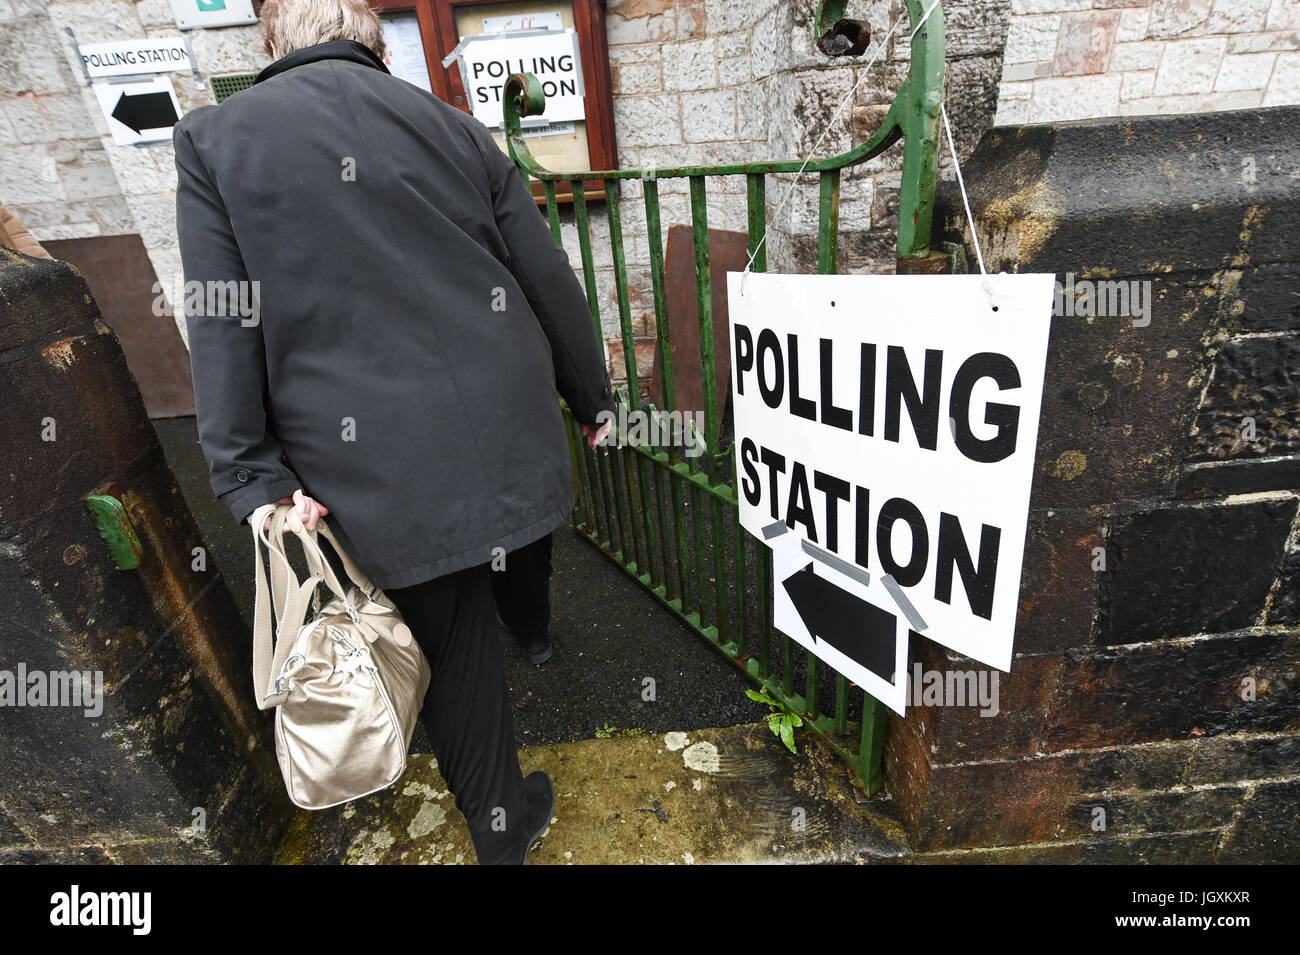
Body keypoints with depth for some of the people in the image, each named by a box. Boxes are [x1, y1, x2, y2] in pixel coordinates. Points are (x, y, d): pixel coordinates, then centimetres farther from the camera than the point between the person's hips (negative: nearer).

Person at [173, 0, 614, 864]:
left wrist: (255, 476, -3)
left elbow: (225, 325, -7)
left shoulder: (213, 139, 1)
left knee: (453, 636, 15)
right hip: (505, 428, 2)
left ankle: (503, 823, 38)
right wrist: (591, 396, 17)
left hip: (378, 465, -1)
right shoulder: (456, 130, 6)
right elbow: (550, 283, 6)